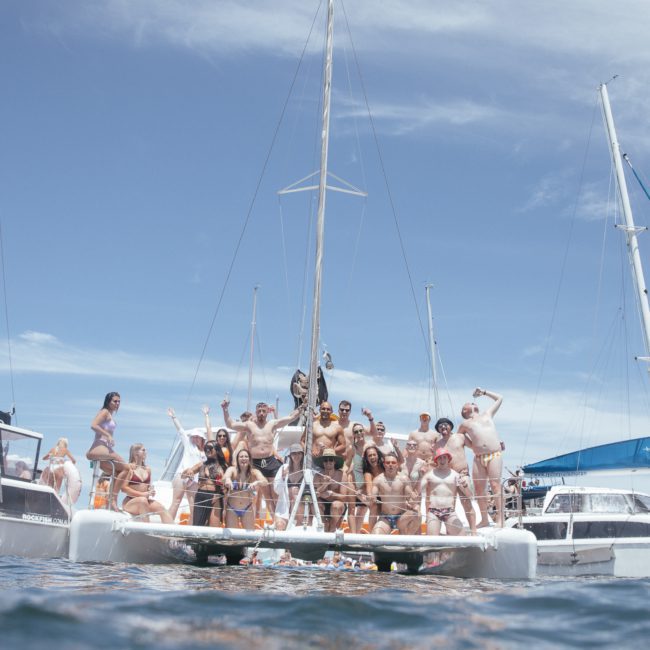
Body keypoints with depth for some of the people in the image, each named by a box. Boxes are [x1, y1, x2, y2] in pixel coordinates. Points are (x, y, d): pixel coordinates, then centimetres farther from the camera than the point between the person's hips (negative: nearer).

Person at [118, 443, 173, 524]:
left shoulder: (147, 469, 13)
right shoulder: (129, 468, -5)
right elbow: (124, 488, -13)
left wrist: (151, 491, -1)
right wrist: (142, 494, -19)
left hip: (145, 501, 6)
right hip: (130, 502, -6)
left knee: (162, 508, -20)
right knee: (143, 500, -36)